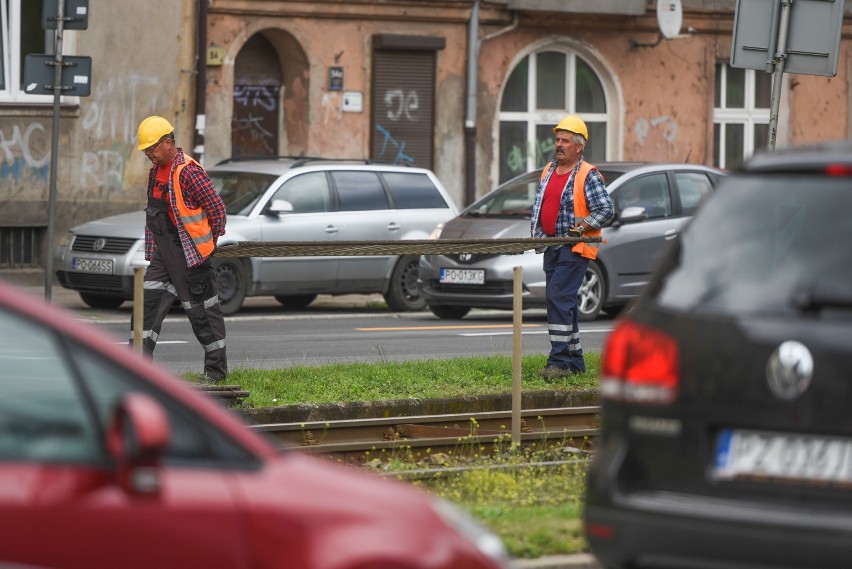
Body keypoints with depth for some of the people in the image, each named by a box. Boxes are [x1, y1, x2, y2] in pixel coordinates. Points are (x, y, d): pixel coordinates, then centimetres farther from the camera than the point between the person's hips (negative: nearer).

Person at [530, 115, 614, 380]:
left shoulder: (588, 176, -8)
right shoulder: (549, 171, 16)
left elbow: (606, 209, -13)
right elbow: (538, 206, 23)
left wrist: (581, 227, -20)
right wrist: (536, 232, 9)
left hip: (574, 248, -8)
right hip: (551, 247, 8)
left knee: (559, 299, -17)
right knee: (563, 302, 11)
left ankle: (559, 361, -18)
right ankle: (575, 359, 19)